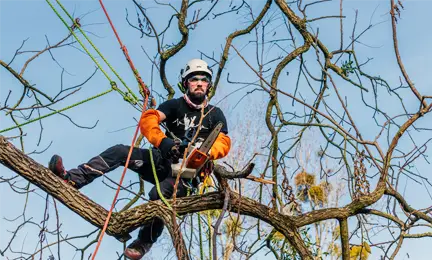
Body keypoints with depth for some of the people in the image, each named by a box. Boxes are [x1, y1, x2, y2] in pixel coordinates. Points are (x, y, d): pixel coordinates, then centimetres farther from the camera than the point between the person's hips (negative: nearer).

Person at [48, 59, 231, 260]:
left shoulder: (215, 115, 4)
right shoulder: (175, 105, 6)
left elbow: (223, 143, -9)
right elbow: (148, 119, -10)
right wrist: (162, 141, -30)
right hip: (163, 161, 3)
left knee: (159, 194, -34)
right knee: (119, 152, -19)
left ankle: (144, 243, -18)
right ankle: (71, 180, -28)